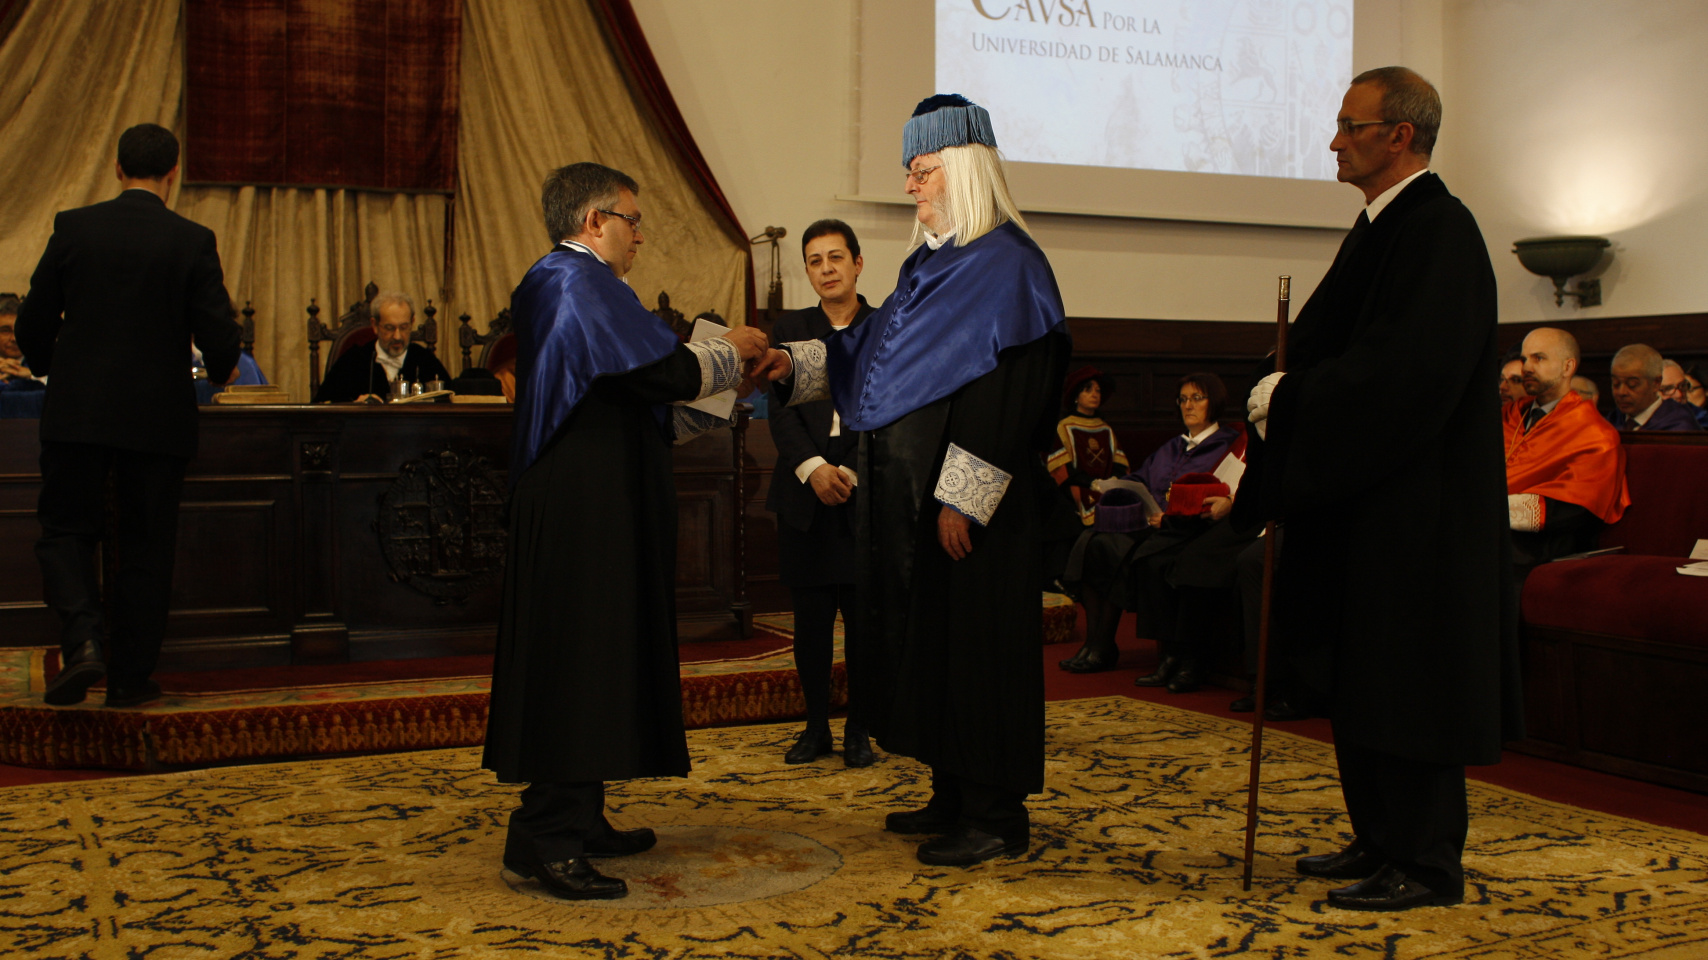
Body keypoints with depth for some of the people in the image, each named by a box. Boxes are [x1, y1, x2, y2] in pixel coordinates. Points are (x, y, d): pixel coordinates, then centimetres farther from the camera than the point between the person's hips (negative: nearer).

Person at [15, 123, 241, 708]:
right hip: (159, 418, 0)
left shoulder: (73, 228, 0)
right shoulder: (193, 241, -5)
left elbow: (33, 326, 4)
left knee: (65, 529, 13)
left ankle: (82, 639, -9)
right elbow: (217, 339, -7)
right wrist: (221, 370, 16)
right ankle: (130, 677, 14)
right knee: (145, 547, 9)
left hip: (77, 413, 1)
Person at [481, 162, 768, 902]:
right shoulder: (583, 282, -13)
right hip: (587, 511, -11)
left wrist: (720, 403, 20)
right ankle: (545, 839, -7)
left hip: (576, 504, 11)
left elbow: (631, 401, 23)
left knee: (583, 660, 13)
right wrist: (733, 352, -1)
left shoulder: (556, 283, 19)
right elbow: (665, 371, -20)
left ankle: (578, 820, 20)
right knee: (578, 659, -9)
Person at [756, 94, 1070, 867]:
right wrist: (796, 366, 4)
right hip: (909, 495, 9)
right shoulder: (930, 263, 15)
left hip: (968, 504, -9)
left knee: (974, 643, -3)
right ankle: (954, 796, 25)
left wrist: (961, 497, -22)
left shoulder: (1007, 264, -12)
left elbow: (1006, 394, -19)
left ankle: (998, 815, 7)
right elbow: (870, 352, 19)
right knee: (929, 639, 13)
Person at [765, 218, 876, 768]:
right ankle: (816, 727, 16)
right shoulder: (790, 329, 12)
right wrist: (814, 468, -14)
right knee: (810, 619, 5)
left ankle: (859, 730, 12)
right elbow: (781, 408, 1)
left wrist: (850, 472, -13)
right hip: (805, 495, 2)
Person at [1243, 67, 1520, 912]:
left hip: (1413, 508, -10)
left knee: (1405, 680, -3)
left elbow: (1407, 370, -25)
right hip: (1359, 498, 10)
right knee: (1357, 678, 14)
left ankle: (1425, 864, 8)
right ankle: (1380, 838, 25)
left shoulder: (1440, 231, -15)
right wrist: (1286, 393, 3)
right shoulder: (1379, 228, 15)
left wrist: (1290, 397, -17)